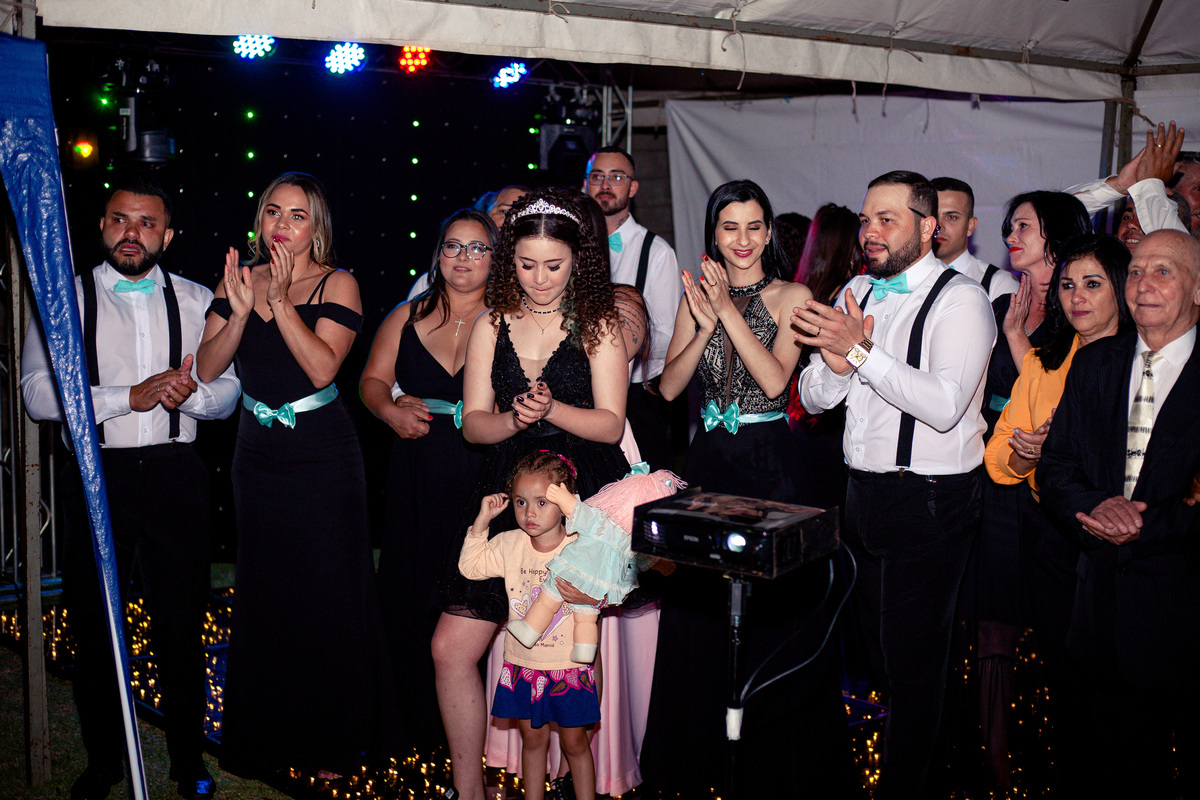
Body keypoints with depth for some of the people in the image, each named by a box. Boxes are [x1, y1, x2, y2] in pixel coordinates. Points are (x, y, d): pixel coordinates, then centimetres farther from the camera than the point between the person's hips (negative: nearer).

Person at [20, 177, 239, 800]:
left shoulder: (196, 301, 9)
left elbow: (226, 392, 7)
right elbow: (39, 394, -9)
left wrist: (188, 394, -16)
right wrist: (131, 396, -18)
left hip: (175, 475, 1)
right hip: (97, 476, -1)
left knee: (183, 626, 8)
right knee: (94, 630, 10)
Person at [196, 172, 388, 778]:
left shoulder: (336, 285, -5)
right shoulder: (239, 279, 5)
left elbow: (322, 367, -18)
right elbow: (207, 368, -3)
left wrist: (280, 301, -22)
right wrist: (240, 312, -18)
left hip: (324, 456, -4)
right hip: (257, 454, 4)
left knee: (329, 596, 1)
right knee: (262, 595, 10)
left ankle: (334, 743, 18)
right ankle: (266, 736, 27)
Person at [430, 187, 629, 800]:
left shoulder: (598, 325, 4)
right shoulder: (492, 326, 12)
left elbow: (611, 425, -1)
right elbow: (473, 423, 8)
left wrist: (550, 409, -17)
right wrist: (515, 418, -12)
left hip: (582, 496, -3)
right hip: (505, 496, 3)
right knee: (451, 648, -4)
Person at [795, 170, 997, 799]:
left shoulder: (960, 299, -11)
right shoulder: (857, 293, 10)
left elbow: (944, 404, -25)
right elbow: (813, 397, 7)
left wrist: (861, 350, -28)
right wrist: (835, 363, -14)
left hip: (929, 501, -7)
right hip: (864, 488, 7)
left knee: (913, 657, 3)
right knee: (877, 636, 19)